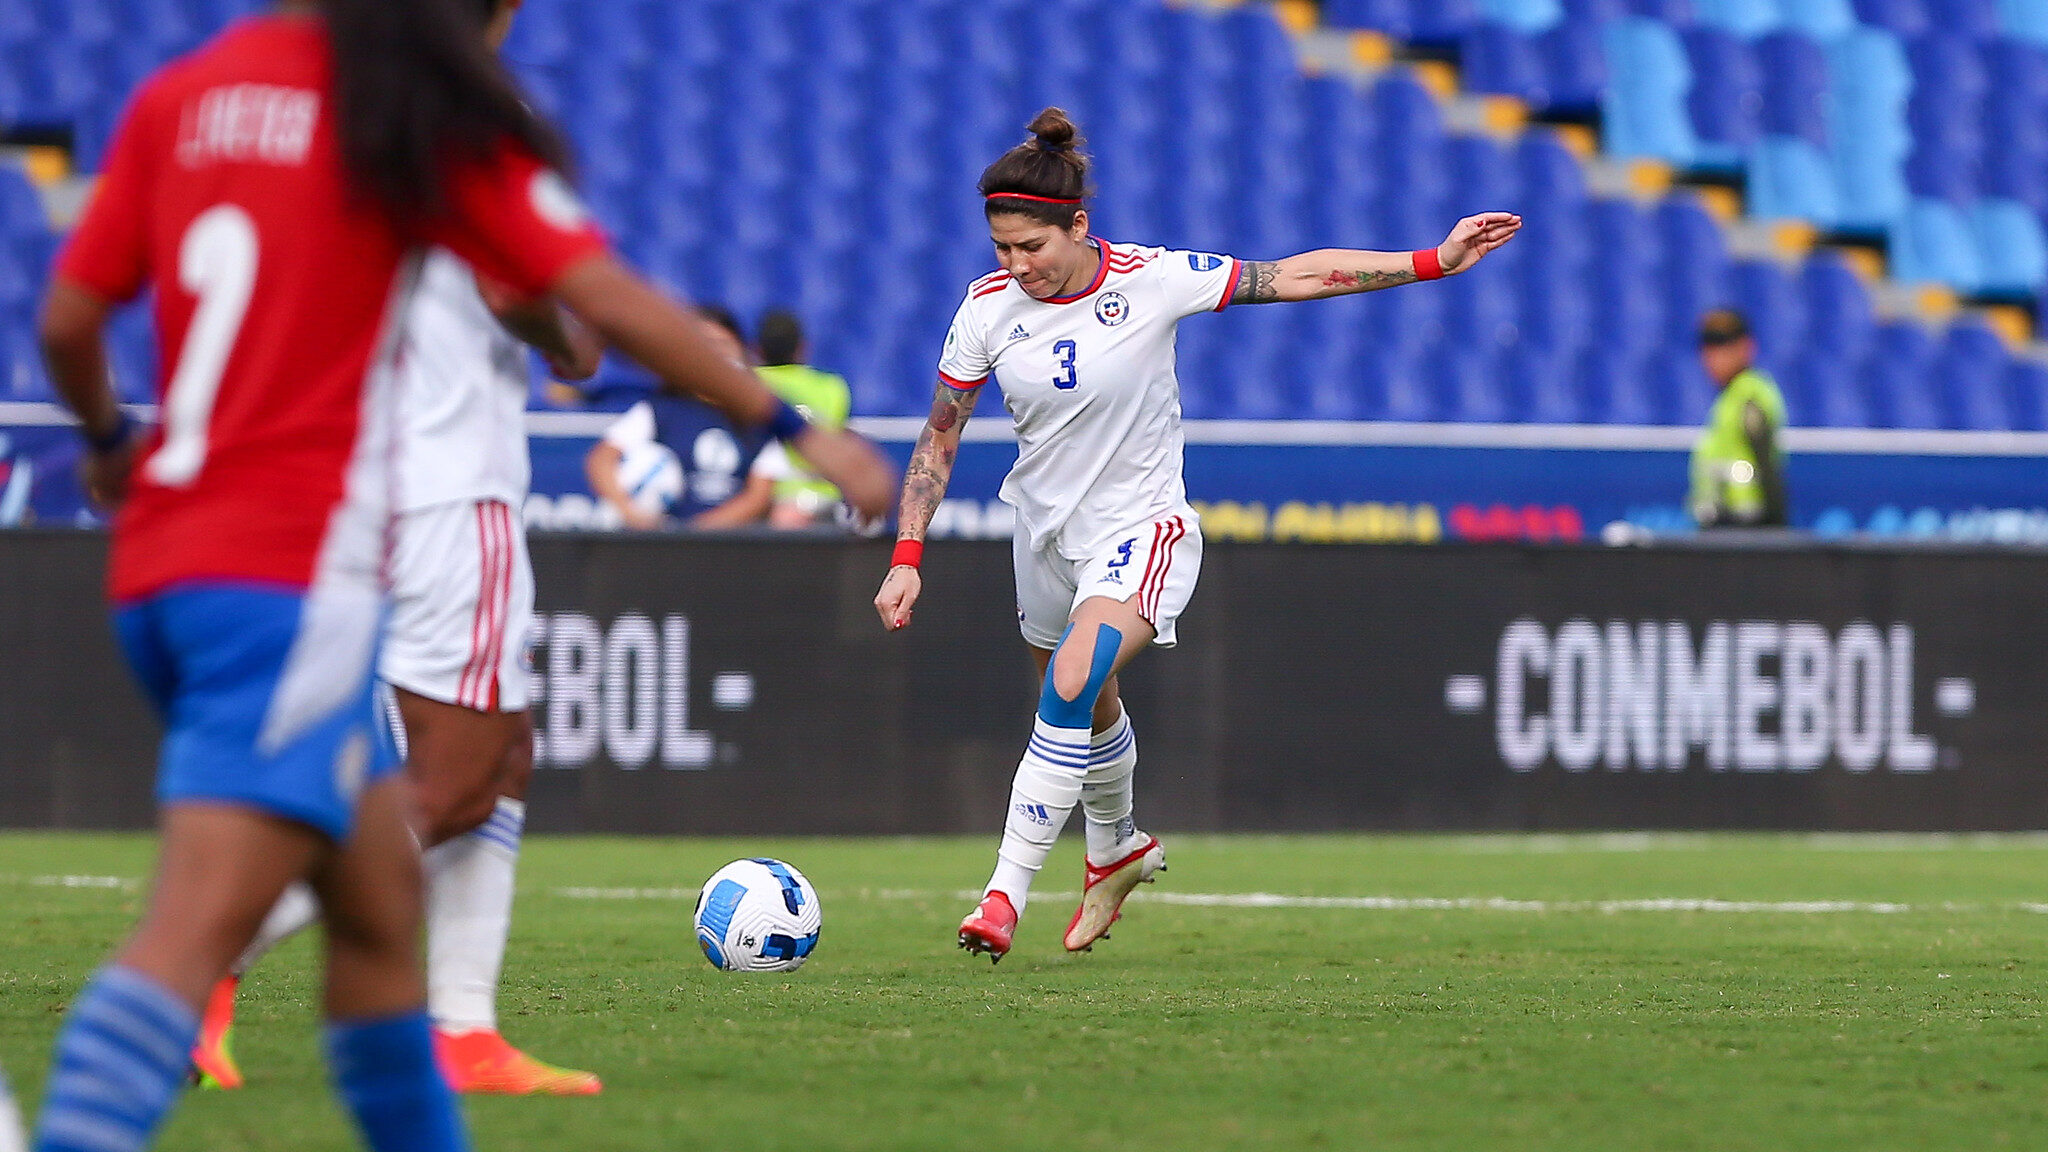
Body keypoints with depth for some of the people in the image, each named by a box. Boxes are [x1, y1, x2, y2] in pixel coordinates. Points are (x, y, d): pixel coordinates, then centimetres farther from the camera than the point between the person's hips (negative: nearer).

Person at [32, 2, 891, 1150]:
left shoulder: (174, 98, 12)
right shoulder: (423, 114, -3)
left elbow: (67, 320, 12)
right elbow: (607, 300, -5)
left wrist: (110, 441, 32)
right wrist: (795, 426, 0)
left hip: (160, 569, 7)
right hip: (294, 574, -7)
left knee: (381, 905, 18)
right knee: (197, 934, -17)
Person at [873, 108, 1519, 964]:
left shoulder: (1152, 281, -18)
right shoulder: (990, 306, -9)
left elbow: (1297, 277, -12)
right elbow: (939, 437, 0)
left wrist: (1434, 262, -14)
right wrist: (907, 558, -7)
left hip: (1141, 528, -5)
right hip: (1046, 532, 5)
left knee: (1071, 690, -27)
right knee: (1091, 710, 21)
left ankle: (1006, 894, -24)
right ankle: (1117, 851, 51)